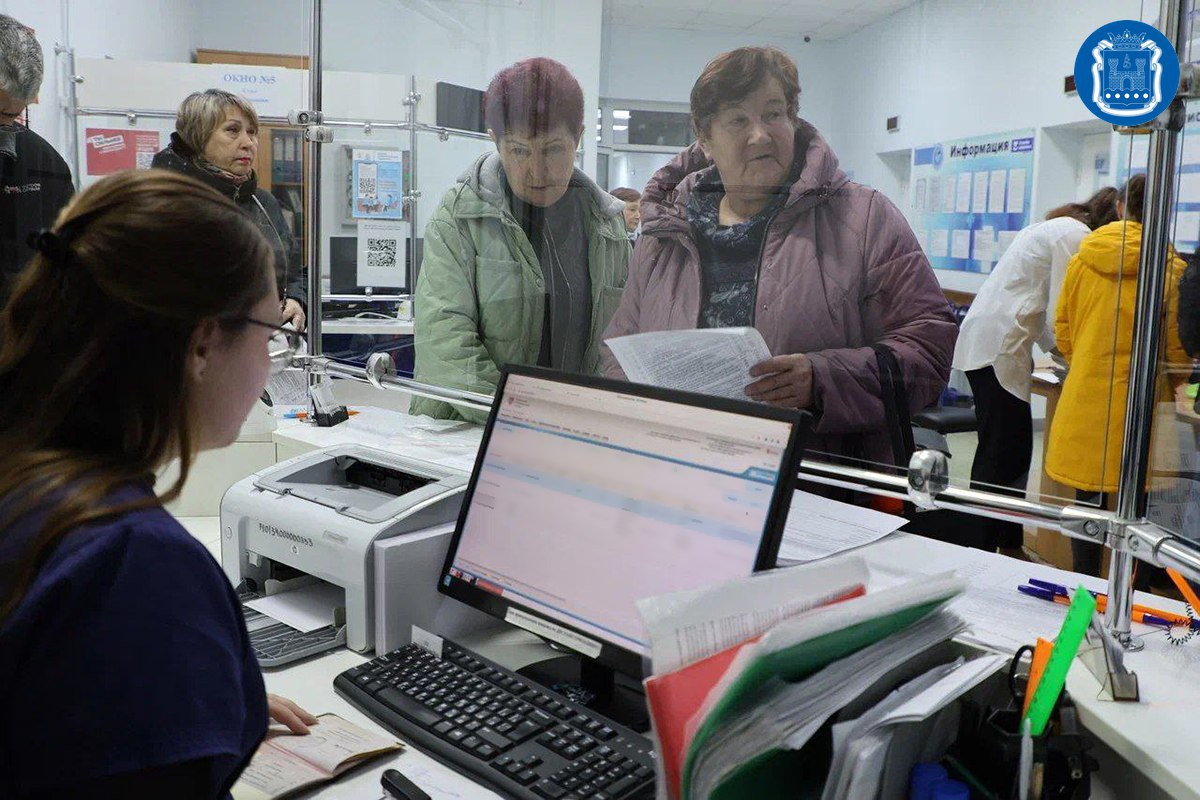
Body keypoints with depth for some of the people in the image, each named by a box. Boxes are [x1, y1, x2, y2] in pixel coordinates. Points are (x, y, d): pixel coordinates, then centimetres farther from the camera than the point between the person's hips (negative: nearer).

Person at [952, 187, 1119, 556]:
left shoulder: (1058, 227, 22)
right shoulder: (1076, 236, -10)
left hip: (987, 341, 10)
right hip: (998, 346, -10)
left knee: (1014, 452, 13)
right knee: (1000, 457, -6)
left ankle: (1009, 546, 20)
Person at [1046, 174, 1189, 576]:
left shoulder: (1082, 259, 2)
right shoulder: (1171, 269, -8)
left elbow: (1062, 335, 10)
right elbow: (1178, 348, -2)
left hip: (1084, 399, 3)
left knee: (1088, 502, 13)